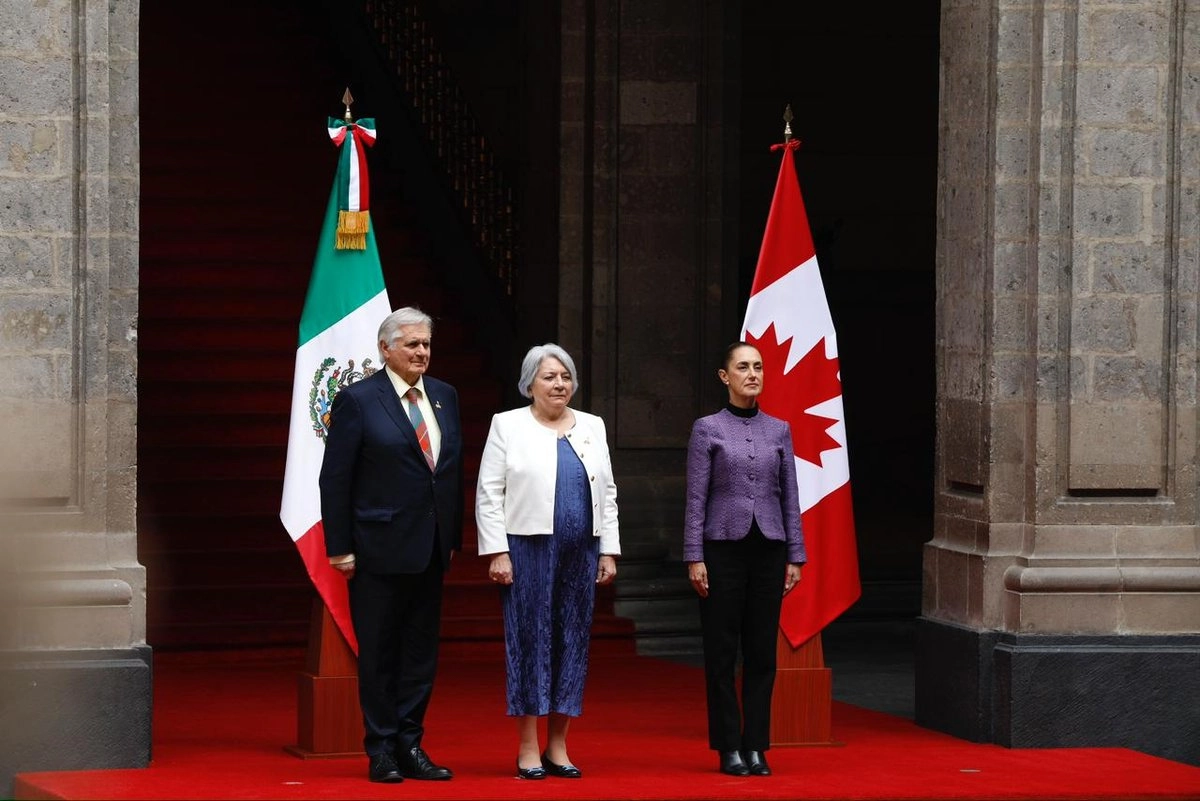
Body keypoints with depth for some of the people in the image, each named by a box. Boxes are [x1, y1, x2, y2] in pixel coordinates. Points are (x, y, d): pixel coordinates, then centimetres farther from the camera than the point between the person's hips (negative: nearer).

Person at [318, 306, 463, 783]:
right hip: (380, 548, -6)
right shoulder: (357, 400, -6)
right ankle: (381, 751, 8)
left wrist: (454, 537, 11)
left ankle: (409, 744, 15)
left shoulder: (445, 397, 11)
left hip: (431, 549, 6)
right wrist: (339, 547, -11)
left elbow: (455, 469, 15)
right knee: (379, 652, 1)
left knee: (421, 650, 8)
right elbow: (335, 479, -7)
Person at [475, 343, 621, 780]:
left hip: (580, 554, 4)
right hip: (528, 551, -4)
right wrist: (497, 552, -9)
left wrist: (608, 551, 7)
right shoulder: (508, 426, 2)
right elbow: (489, 494, -2)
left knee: (572, 643, 5)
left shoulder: (592, 427, 13)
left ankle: (558, 747, 12)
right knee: (529, 642, -2)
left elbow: (607, 494, 14)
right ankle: (528, 749, 2)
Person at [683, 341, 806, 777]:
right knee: (722, 651, 1)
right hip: (723, 547, -3)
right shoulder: (707, 429, 0)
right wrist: (694, 557, -8)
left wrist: (795, 556, 5)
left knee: (762, 651, 4)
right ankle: (728, 746, 7)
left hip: (768, 549, 3)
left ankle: (755, 746, 9)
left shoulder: (779, 431, 8)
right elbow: (696, 498, -2)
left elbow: (790, 497, 10)